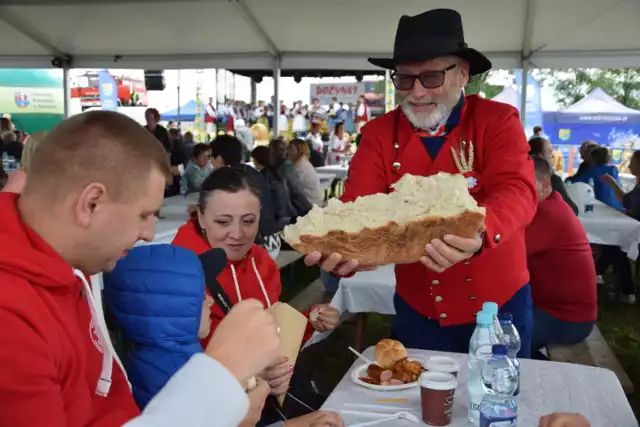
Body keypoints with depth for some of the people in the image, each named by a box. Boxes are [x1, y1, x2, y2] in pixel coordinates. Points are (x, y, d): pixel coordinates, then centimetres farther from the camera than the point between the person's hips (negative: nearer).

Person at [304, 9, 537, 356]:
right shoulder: (378, 133, -4)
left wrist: (480, 234, -47)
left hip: (498, 305, -1)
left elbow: (516, 191, -24)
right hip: (417, 309, 1)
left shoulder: (499, 120, -9)